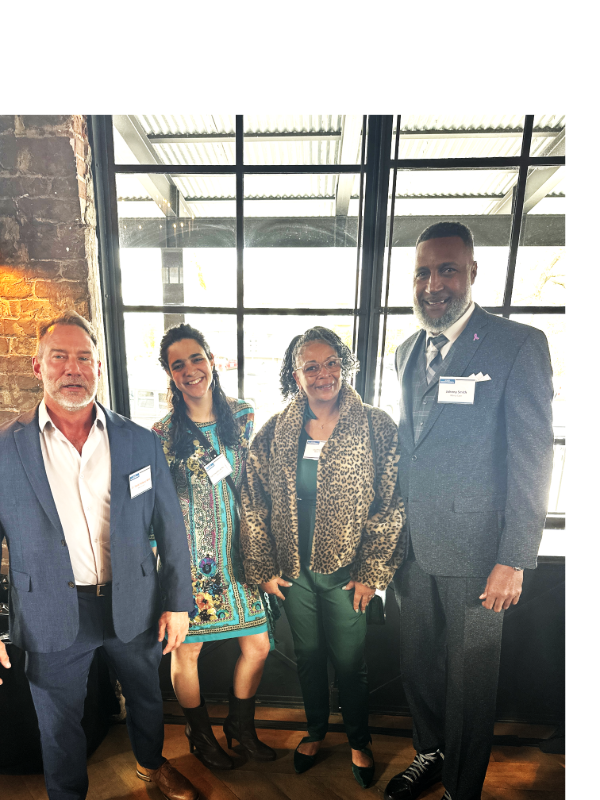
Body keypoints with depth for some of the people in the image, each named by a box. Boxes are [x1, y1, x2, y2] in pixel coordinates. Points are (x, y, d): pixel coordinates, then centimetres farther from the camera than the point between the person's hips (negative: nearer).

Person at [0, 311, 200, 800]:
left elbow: (171, 527, -5)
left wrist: (178, 603, -3)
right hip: (52, 617, -1)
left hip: (132, 606, 2)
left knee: (147, 699, 26)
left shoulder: (141, 443, -9)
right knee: (59, 724, 23)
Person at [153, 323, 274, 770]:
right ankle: (201, 735, 48)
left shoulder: (243, 416, -1)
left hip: (237, 553, 3)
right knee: (186, 652, 15)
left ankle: (241, 725, 45)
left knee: (258, 646, 13)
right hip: (188, 560, -3)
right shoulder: (162, 434, -11)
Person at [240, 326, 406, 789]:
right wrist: (263, 569, 1)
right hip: (293, 572, 3)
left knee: (350, 662, 17)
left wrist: (371, 573, -8)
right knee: (308, 655, 22)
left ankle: (359, 742, 47)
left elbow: (391, 507, -9)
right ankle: (316, 731, 51)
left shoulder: (377, 428, -11)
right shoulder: (274, 433, -5)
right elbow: (254, 505, 0)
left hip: (347, 572, -2)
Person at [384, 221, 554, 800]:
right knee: (416, 667, 24)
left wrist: (513, 560, -13)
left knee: (469, 682, 16)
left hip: (473, 553, -5)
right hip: (413, 546, 6)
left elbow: (532, 460, -12)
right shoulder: (407, 352, 8)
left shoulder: (519, 345, -10)